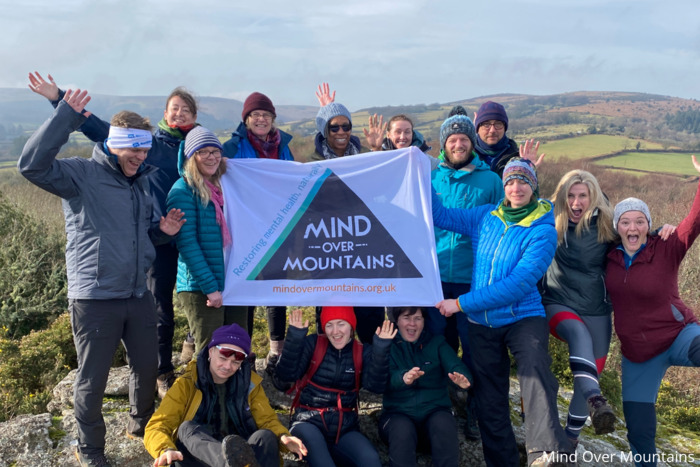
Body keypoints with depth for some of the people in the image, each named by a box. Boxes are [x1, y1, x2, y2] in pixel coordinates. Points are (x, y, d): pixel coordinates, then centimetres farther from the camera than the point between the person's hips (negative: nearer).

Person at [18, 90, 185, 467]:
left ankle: (141, 425, 44)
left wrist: (163, 230, -2)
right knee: (92, 379, 7)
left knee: (147, 366, 18)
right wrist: (65, 117, -29)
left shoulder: (142, 181, 12)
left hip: (138, 294, 6)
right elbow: (32, 164, -26)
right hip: (94, 297, -6)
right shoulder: (82, 174, -9)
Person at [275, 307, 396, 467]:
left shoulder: (363, 352, 3)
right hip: (309, 422, -1)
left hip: (344, 427, 2)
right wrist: (295, 337, -23)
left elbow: (376, 386, -13)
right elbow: (286, 375, -13)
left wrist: (381, 348, -24)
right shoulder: (313, 344, -1)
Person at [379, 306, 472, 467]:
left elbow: (455, 365, -9)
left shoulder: (437, 342, 10)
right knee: (402, 431, -34)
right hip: (398, 413, -1)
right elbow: (385, 378, -16)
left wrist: (462, 378, -35)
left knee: (444, 426, -31)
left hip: (435, 410, 1)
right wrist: (403, 378, -41)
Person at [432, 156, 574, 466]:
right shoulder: (486, 217, 4)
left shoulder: (542, 231, -11)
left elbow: (519, 284, -21)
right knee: (490, 399, 11)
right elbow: (440, 215, 8)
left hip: (523, 316, -5)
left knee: (534, 368, -34)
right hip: (482, 323, 5)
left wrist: (462, 303, -22)